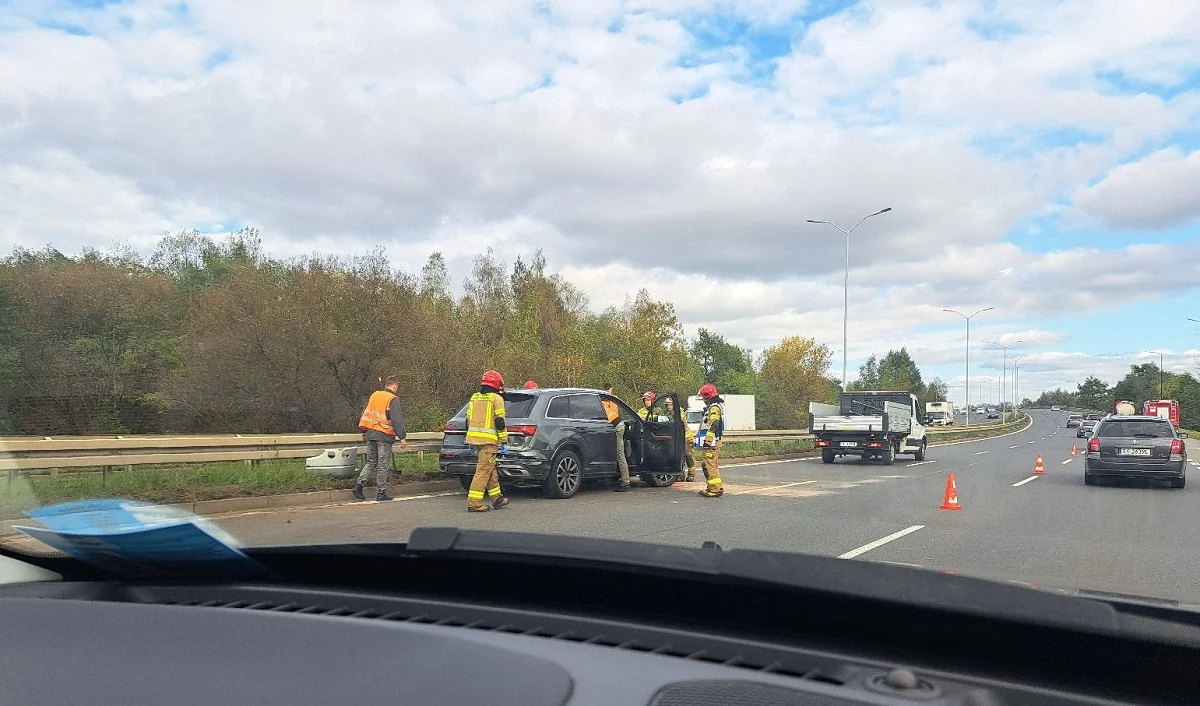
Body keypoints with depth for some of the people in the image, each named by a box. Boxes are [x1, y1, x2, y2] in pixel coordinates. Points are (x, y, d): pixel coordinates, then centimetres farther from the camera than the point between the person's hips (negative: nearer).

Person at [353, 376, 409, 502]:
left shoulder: (374, 395, 10)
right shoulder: (393, 399, -9)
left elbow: (364, 415, 17)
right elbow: (397, 420, -16)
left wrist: (364, 432, 27)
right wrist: (402, 437, -15)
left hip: (370, 434, 6)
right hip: (384, 436, -6)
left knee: (370, 462, 17)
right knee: (382, 465, 1)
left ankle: (360, 483, 0)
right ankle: (381, 493, 6)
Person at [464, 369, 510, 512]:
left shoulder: (474, 398, 17)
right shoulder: (496, 399, -5)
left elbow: (468, 420, 19)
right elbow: (500, 422, -9)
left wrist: (471, 440, 25)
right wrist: (504, 442, -6)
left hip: (475, 437, 8)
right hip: (489, 440, -8)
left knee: (491, 469, 16)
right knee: (483, 470, -7)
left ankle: (497, 499, 22)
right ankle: (473, 502, -10)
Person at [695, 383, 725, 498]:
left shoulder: (714, 408, -13)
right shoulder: (711, 407, 21)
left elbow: (713, 426, -22)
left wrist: (707, 441, -25)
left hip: (711, 443, -11)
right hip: (711, 443, 11)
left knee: (711, 465, -10)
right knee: (706, 465, 16)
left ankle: (715, 489, -9)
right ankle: (713, 488, 22)